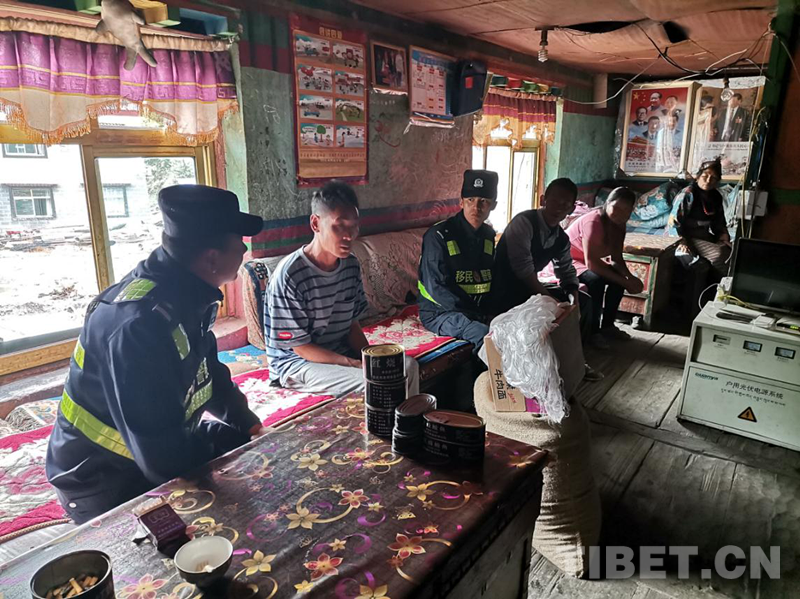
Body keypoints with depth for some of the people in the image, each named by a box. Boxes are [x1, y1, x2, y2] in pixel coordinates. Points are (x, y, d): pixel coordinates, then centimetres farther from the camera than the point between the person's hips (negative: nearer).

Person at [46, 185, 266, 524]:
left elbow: (208, 371, 9)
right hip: (104, 487, -8)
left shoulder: (188, 295, -6)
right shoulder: (141, 323, -35)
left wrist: (247, 422, -4)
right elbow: (163, 457, -34)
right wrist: (238, 438, -18)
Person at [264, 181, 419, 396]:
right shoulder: (289, 274, -22)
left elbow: (352, 324, 7)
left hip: (341, 351, 7)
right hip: (296, 362, -6)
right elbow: (300, 347, -17)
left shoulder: (351, 265, -1)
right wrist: (356, 364, -23)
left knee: (408, 366, -11)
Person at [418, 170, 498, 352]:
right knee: (484, 335, -30)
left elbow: (492, 280, 15)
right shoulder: (438, 236, -13)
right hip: (440, 312, -6)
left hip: (480, 311, 7)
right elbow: (437, 288, -18)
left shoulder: (489, 235, 8)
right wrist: (478, 316, -19)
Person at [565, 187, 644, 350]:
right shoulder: (593, 221, -30)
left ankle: (607, 325, 8)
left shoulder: (618, 224, -4)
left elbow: (617, 258, 1)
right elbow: (591, 263, -34)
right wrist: (624, 282, -29)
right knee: (596, 279, -31)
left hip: (587, 261, 9)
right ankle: (592, 332, -17)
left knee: (618, 278, -6)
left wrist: (629, 277, -19)